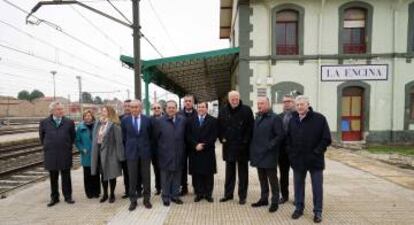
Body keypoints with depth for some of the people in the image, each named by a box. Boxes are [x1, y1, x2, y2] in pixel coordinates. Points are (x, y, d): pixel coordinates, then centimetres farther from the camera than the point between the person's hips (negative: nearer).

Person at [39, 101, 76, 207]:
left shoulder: (69, 122, -1)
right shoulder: (44, 122, 0)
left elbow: (72, 136, 9)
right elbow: (41, 136, 15)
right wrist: (46, 146, 12)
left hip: (65, 154, -1)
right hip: (51, 154, 1)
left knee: (66, 177, 7)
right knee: (53, 177, 11)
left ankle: (68, 196, 18)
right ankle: (54, 197, 23)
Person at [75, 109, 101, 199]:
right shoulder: (80, 127, -1)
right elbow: (77, 140, 3)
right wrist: (82, 149, -8)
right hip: (86, 155, 0)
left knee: (96, 174, 7)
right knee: (87, 174, 7)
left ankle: (96, 191, 20)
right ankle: (89, 192, 19)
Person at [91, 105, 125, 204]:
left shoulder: (114, 125, -12)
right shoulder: (98, 124, 7)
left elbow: (118, 141, -14)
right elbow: (94, 138, 10)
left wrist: (119, 155, -16)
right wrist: (95, 153, 6)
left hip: (110, 152, -6)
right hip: (100, 152, 6)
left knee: (111, 175, 7)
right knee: (103, 174, 15)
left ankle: (112, 195, 23)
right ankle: (105, 194, 30)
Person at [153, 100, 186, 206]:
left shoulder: (182, 120, 2)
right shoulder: (159, 121, -6)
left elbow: (184, 135, 8)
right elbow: (155, 138, -1)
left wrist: (182, 149, 6)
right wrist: (160, 150, 0)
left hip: (178, 154, 3)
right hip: (165, 155, -2)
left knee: (177, 176, 12)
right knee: (165, 178, 9)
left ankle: (175, 195, 27)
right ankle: (166, 197, 23)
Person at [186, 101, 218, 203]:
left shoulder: (213, 120, 2)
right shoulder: (191, 121, 9)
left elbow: (214, 136, -5)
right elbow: (188, 135, 3)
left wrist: (204, 145, -13)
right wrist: (196, 145, -11)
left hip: (208, 152, -1)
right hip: (195, 152, 2)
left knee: (208, 174, 5)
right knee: (196, 174, 5)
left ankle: (208, 194, 16)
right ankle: (199, 193, 17)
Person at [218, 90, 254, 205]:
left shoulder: (246, 110, -7)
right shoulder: (223, 110, 3)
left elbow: (251, 127, -7)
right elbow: (219, 126, 9)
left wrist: (246, 140, -12)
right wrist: (222, 138, -1)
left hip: (242, 146, -3)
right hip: (228, 146, 3)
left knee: (243, 172, 8)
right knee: (229, 172, 14)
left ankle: (242, 196, 19)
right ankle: (228, 194, 27)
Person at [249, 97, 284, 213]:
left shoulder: (275, 118, -9)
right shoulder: (257, 118, 14)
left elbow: (280, 135, -14)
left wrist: (269, 146, -18)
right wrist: (253, 149, 10)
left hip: (269, 155, -7)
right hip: (258, 154, 7)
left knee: (272, 179, 3)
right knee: (262, 178, 16)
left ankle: (275, 202, 14)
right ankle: (264, 198, 28)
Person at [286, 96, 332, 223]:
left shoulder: (319, 118, -8)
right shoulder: (293, 120, 5)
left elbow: (326, 139, -8)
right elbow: (289, 139, 12)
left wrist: (316, 153, -13)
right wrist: (291, 154, 2)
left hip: (315, 160, -3)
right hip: (297, 160, 4)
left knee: (317, 187, 8)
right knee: (298, 186, 14)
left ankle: (318, 211, 22)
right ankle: (299, 208, 29)